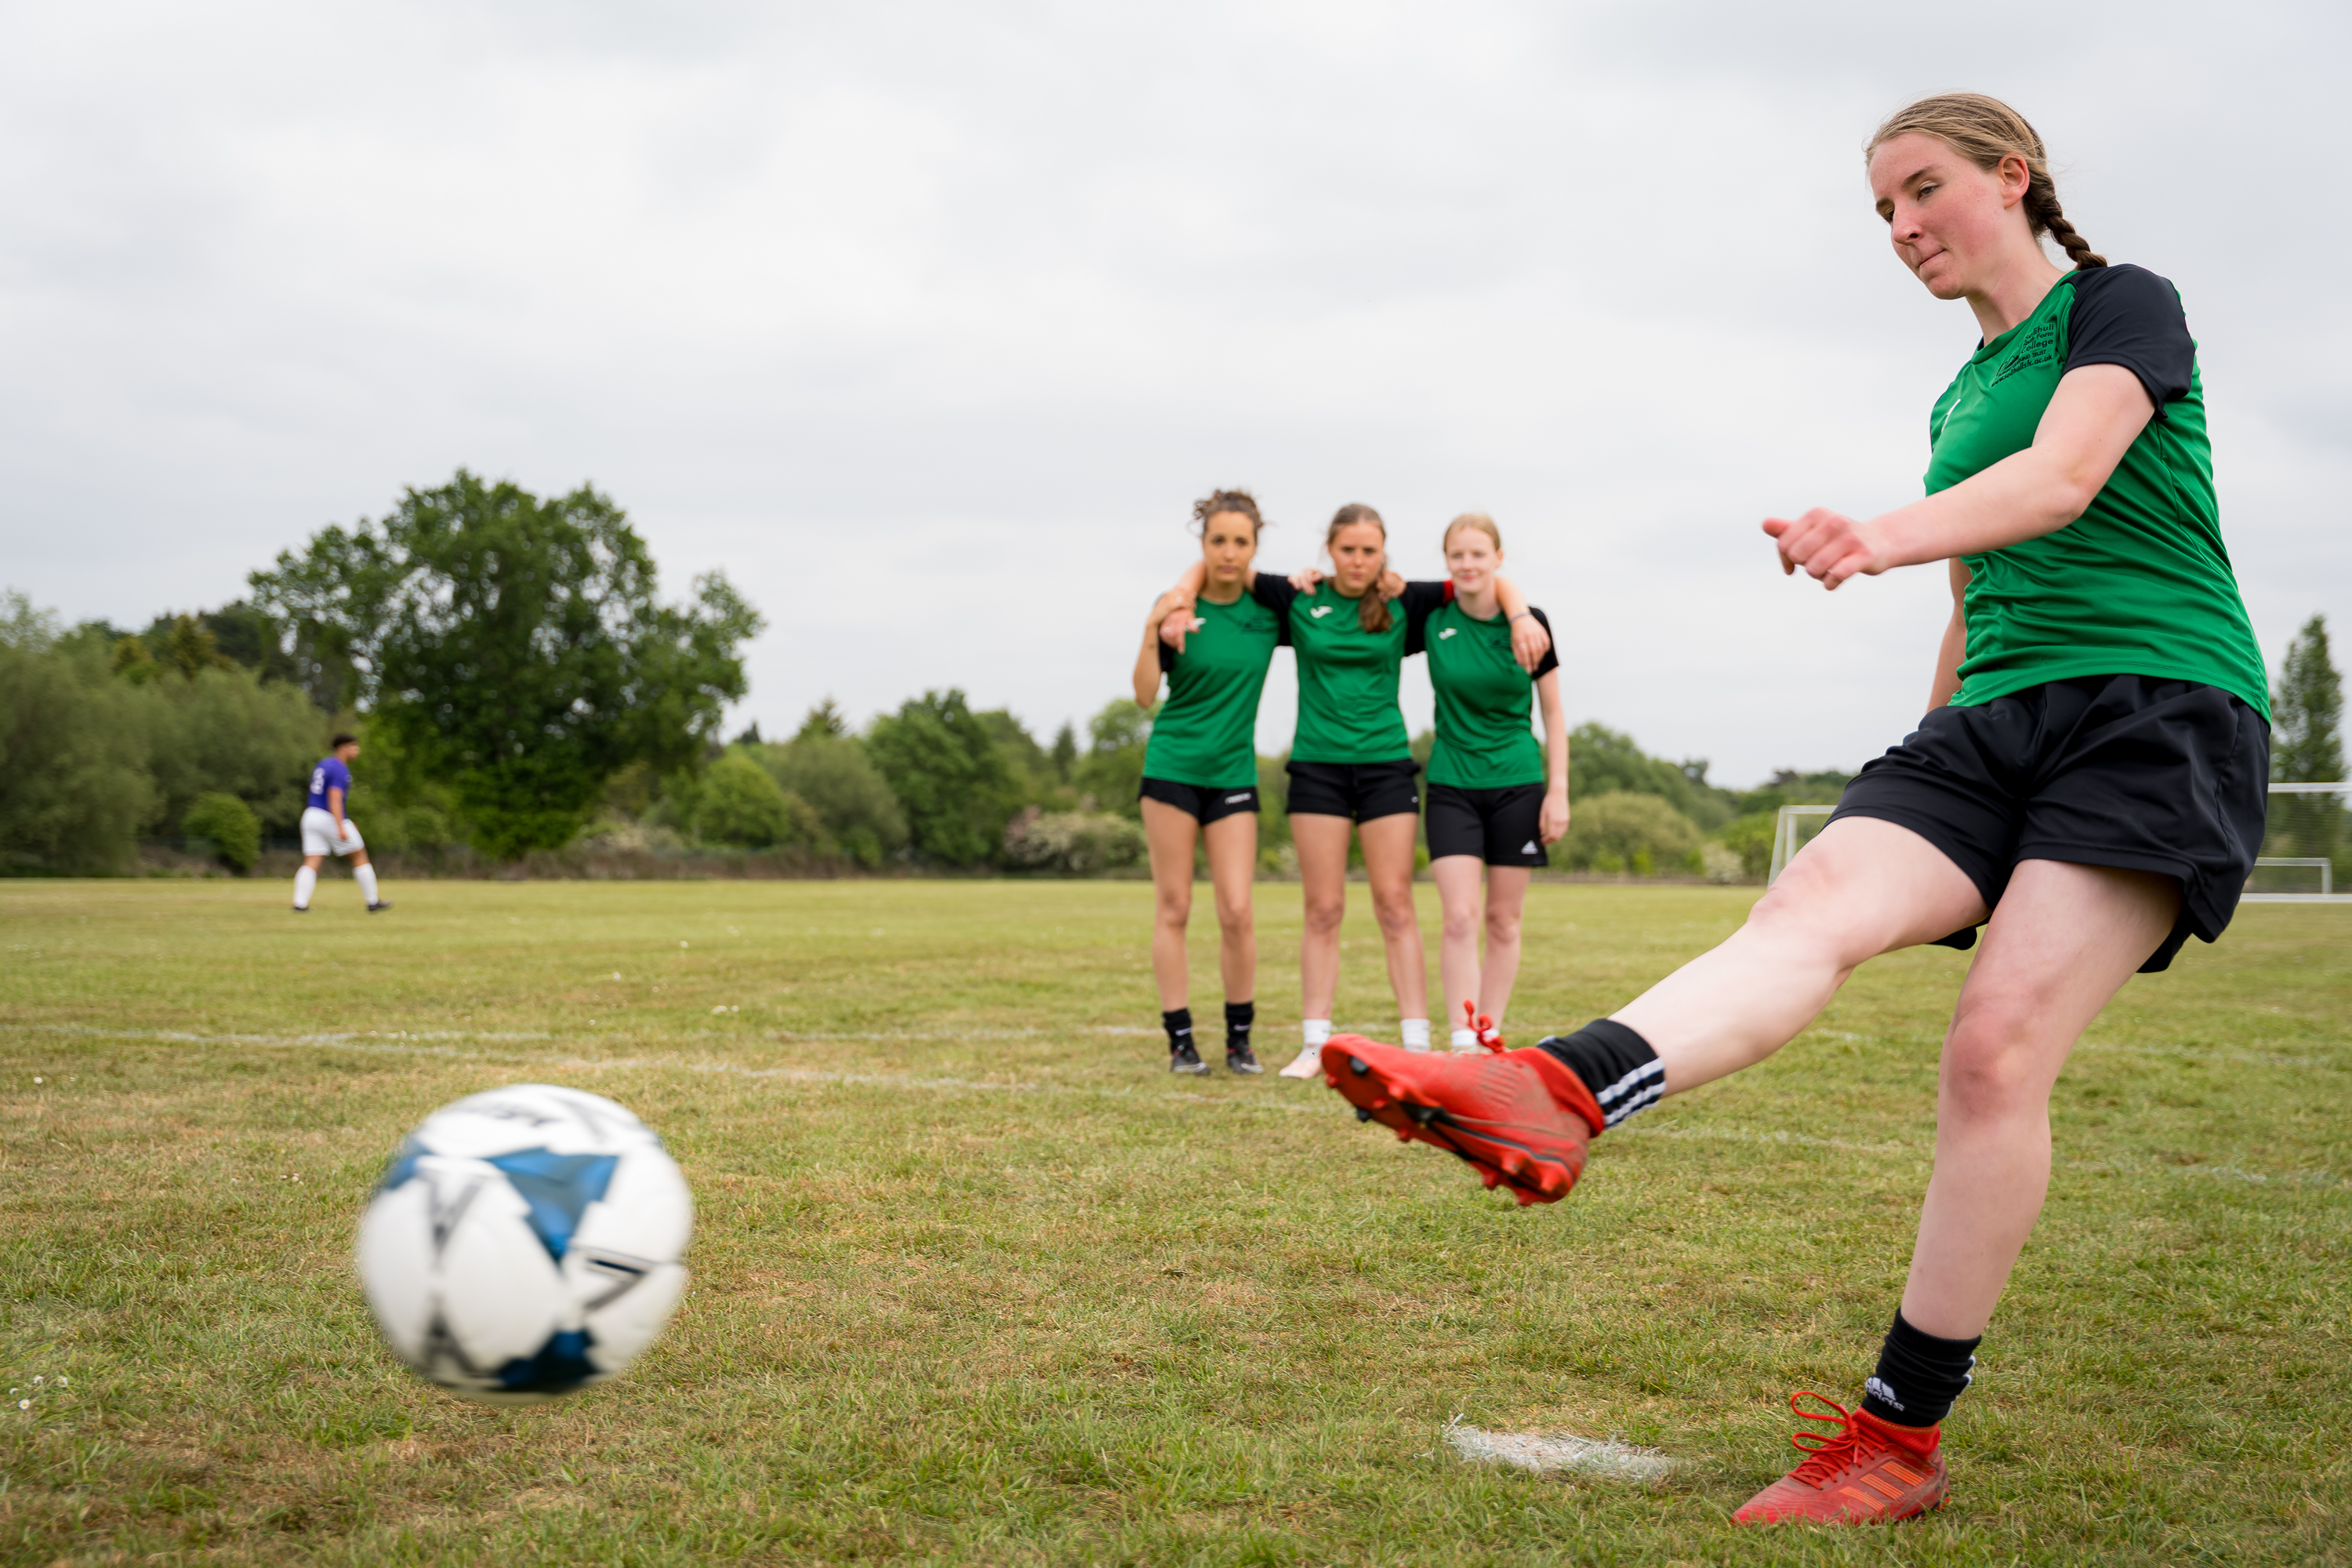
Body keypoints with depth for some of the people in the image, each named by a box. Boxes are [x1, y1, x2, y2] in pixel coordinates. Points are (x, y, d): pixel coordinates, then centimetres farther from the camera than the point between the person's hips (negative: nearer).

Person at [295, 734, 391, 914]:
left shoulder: (322, 765, 17)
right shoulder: (340, 769, -12)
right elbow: (334, 799, -22)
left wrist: (345, 822, 29)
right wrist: (341, 828, -28)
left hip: (312, 815, 8)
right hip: (332, 820, -8)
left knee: (311, 864, -1)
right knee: (360, 857, 6)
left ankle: (300, 904, -17)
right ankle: (373, 903, 11)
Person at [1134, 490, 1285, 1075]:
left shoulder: (1267, 610, 1)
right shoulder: (1178, 607, -5)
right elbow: (1146, 696, -10)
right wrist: (1153, 630, -25)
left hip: (1233, 771, 2)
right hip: (1172, 764, -2)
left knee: (1238, 911, -4)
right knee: (1173, 907, 1)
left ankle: (1239, 1038, 11)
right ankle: (1180, 1039, 9)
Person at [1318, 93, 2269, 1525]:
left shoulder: (2125, 305, 2)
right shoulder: (1959, 401, 23)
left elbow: (2065, 478, -19)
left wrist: (1884, 538, -36)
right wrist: (1928, 763, 31)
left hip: (2163, 709, -6)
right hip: (1995, 722, 6)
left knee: (1999, 1046, -22)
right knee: (1815, 901, -24)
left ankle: (1903, 1438, -15)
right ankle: (1554, 1097, -51)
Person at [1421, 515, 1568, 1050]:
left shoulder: (1530, 622, -4)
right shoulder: (1433, 617, -3)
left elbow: (1553, 712, 2)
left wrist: (1558, 789, -3)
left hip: (1517, 784, 0)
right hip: (1452, 784, 0)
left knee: (1504, 922, 5)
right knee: (1459, 918, -11)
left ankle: (1490, 1037, 15)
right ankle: (1462, 1046, -12)